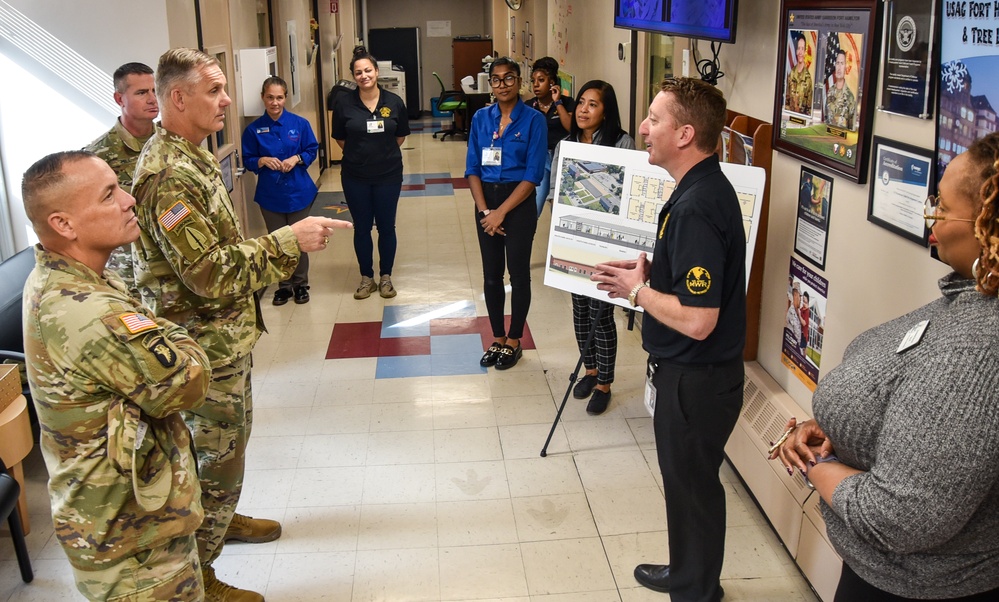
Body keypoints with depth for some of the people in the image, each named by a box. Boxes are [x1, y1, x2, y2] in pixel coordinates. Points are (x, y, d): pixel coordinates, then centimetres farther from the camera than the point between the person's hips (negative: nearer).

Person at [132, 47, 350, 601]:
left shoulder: (192, 157, 9)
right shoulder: (170, 176, -26)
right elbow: (210, 274, -30)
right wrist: (290, 240, -28)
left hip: (225, 334, 10)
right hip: (207, 346, -10)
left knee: (231, 437, 26)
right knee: (218, 456, 3)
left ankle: (222, 518, 48)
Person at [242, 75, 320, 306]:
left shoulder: (299, 124, -5)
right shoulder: (254, 129, -4)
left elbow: (312, 150, 1)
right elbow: (248, 161, 1)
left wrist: (296, 158, -17)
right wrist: (262, 160, -19)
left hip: (298, 192, -1)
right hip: (270, 195, 1)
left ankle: (300, 284, 24)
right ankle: (284, 285, 26)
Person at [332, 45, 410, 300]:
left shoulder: (394, 102, -5)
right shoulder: (344, 103, -7)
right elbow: (340, 138, 4)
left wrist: (383, 153, 10)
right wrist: (360, 154, 8)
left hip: (388, 175, 0)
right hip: (355, 176, 0)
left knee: (386, 227, 9)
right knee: (361, 228, 10)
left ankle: (386, 277, 25)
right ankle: (366, 278, 25)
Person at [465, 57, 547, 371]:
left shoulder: (533, 120, -8)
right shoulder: (481, 118, 5)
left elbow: (533, 174, -12)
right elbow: (472, 168, 4)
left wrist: (501, 212, -15)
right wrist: (484, 210, -9)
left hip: (518, 203, -4)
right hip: (486, 201, 4)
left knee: (518, 273, 5)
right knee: (491, 274, 10)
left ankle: (514, 341, 19)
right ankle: (498, 339, 24)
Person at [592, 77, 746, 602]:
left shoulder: (697, 207, -28)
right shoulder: (700, 188, 5)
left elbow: (697, 319, -31)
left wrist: (637, 291, -16)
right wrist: (648, 271, 3)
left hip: (695, 380, -10)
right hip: (687, 371, 10)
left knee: (692, 485, 10)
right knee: (687, 480, 25)